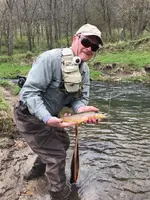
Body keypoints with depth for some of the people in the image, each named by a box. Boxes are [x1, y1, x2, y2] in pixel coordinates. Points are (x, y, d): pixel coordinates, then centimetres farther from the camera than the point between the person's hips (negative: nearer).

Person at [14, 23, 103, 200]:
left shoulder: (84, 70, -2)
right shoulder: (50, 58, -29)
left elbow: (80, 97, -5)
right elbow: (30, 91, -32)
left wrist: (81, 109, -29)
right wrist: (47, 118, -43)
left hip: (49, 115, 9)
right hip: (30, 115, -9)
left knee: (62, 143, 26)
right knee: (56, 154, -4)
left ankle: (38, 170, 51)